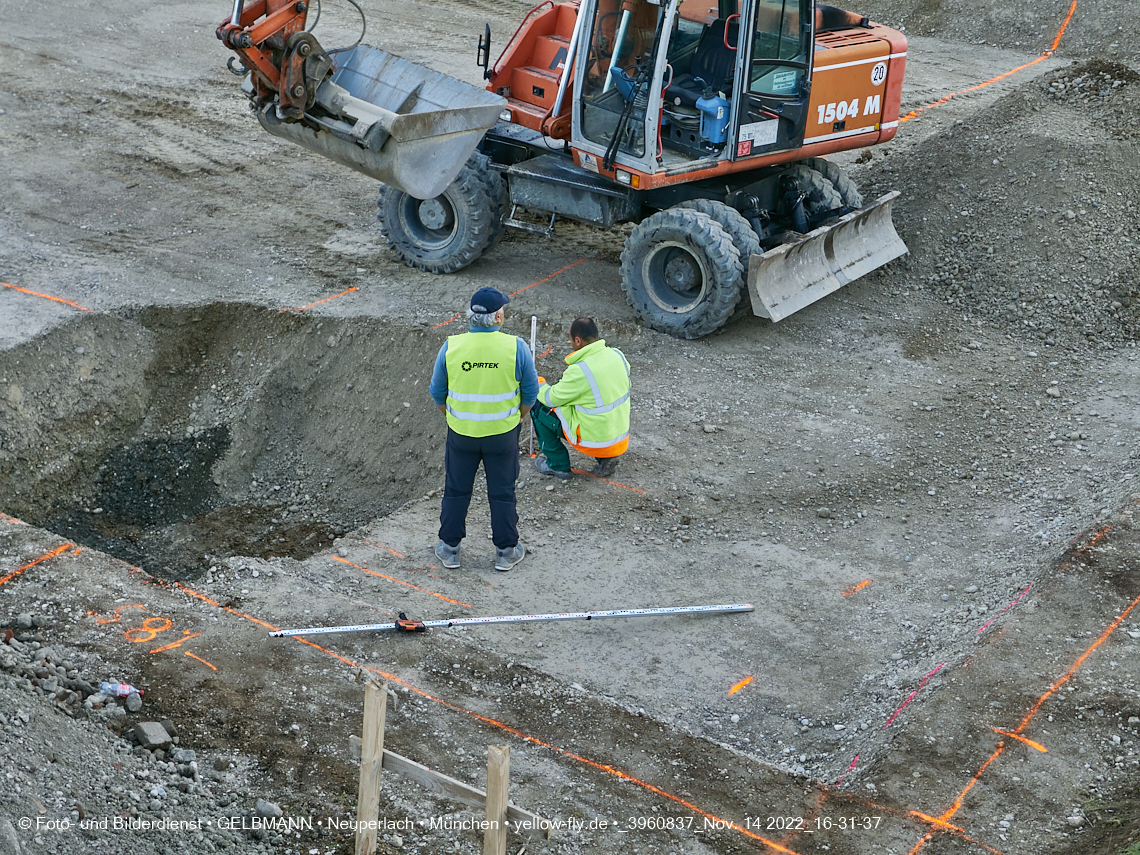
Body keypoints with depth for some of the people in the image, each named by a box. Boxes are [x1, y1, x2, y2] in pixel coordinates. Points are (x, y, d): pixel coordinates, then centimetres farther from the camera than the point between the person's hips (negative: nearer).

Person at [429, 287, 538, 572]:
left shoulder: (451, 346, -13)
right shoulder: (515, 347, -16)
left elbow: (437, 392, -1)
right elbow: (530, 391, -5)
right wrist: (518, 416, 13)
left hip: (461, 431, 1)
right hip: (502, 432, -1)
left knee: (456, 490, 17)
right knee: (502, 492, 14)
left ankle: (449, 548, 27)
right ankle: (506, 551, 25)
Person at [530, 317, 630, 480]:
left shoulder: (580, 371, -25)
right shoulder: (617, 355, -4)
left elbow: (552, 398, -11)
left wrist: (539, 385, 10)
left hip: (594, 440, -7)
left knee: (538, 406, 5)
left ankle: (558, 465, 17)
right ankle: (607, 460, 17)